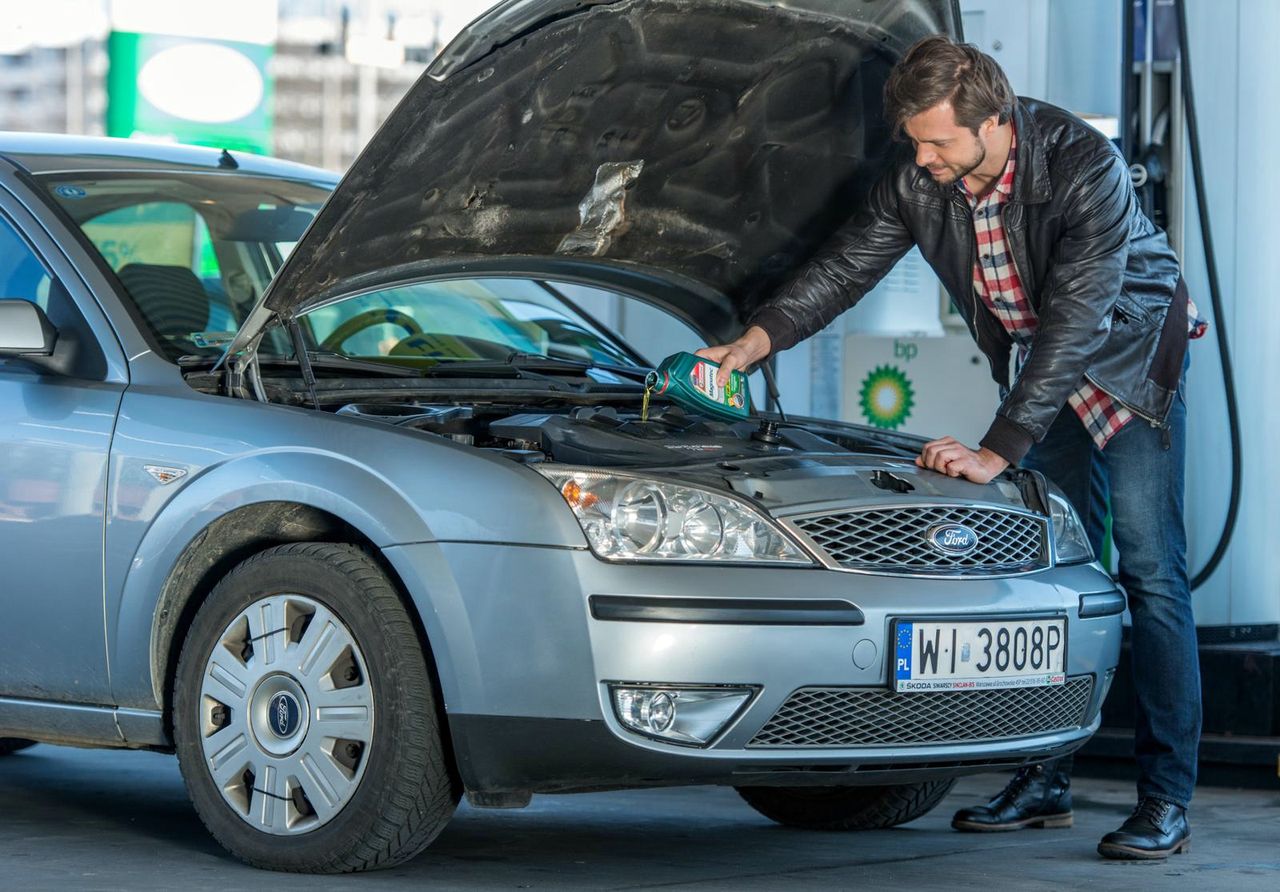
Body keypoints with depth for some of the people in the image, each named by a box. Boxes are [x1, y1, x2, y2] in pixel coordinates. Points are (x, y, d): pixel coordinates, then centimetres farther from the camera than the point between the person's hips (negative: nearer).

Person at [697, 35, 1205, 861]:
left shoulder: (1085, 168, -33)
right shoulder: (918, 180, -15)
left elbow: (1074, 324, -36)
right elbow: (846, 263, -4)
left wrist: (996, 452, -38)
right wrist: (759, 337, -20)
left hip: (1132, 354, -6)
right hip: (1040, 366, 6)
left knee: (1150, 570, -11)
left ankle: (1167, 801, -10)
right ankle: (1045, 782, 11)